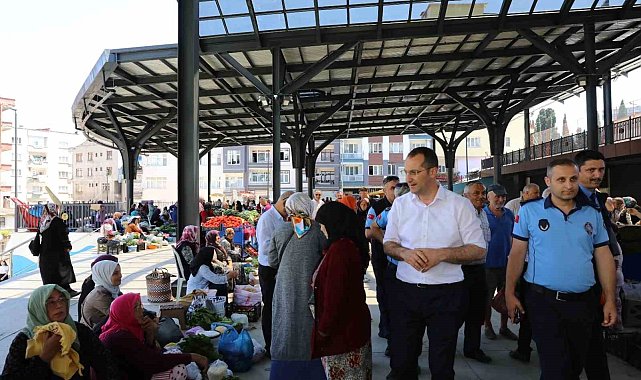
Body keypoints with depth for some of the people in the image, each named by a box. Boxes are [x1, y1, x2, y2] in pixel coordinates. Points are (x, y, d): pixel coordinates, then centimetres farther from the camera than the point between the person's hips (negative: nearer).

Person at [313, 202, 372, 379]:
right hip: (354, 323, 10)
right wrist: (317, 283, 19)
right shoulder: (350, 245, 7)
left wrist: (323, 330, -17)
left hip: (343, 329, -10)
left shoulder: (339, 249, -23)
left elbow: (334, 296, -24)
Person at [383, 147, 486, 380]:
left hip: (446, 293, -2)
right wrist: (405, 252, -12)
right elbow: (388, 245, 10)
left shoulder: (459, 205, -4)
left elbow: (479, 250, -3)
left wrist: (441, 254, -18)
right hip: (405, 291, 2)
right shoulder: (400, 204, 5)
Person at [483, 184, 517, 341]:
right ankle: (488, 326, 24)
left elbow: (512, 237, 15)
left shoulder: (509, 214, 6)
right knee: (488, 297, 8)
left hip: (506, 263, 5)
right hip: (488, 263, -5)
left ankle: (504, 327, 27)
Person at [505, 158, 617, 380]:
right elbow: (516, 254, -2)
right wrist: (509, 293, -5)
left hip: (583, 302, 4)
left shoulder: (593, 215, 6)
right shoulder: (529, 211, -4)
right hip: (543, 301, -4)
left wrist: (610, 300, 4)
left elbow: (604, 257, 8)